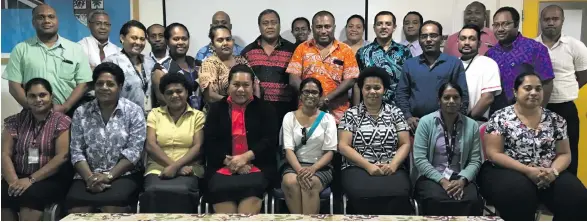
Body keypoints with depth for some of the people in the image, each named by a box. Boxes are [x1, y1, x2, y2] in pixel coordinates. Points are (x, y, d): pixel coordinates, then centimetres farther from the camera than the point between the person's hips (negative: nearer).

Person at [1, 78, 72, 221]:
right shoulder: (16, 121, 11)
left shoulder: (61, 121, -1)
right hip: (19, 177, 3)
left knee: (31, 193, -32)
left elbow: (62, 156, -11)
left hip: (51, 179, -3)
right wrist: (14, 181, -16)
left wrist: (31, 179, -19)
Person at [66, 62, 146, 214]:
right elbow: (76, 151, 4)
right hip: (88, 175, 2)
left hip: (123, 175, -2)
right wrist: (89, 177, -12)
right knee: (75, 206, -26)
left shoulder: (134, 111, 1)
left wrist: (109, 176, -14)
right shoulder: (81, 113, 9)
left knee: (111, 205, -30)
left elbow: (134, 151, -7)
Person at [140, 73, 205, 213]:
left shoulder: (198, 116, 11)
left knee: (181, 191, -35)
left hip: (188, 170, -1)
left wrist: (176, 166, -14)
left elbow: (198, 147, 1)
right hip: (158, 168, 1)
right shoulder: (155, 114, 15)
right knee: (153, 191, -33)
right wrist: (172, 165, -11)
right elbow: (151, 145, 3)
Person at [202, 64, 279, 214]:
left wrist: (246, 157, -13)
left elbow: (270, 141, 2)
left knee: (251, 187, -33)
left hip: (257, 167, -1)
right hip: (222, 167, 1)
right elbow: (209, 143, 6)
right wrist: (229, 161, -11)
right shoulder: (216, 109, 16)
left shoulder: (265, 109, 13)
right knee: (221, 187, -31)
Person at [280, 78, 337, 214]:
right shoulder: (289, 117, 7)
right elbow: (288, 149, -3)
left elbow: (330, 151, -2)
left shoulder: (327, 119, 5)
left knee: (310, 184, -34)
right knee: (290, 182, -33)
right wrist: (299, 170, -22)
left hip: (320, 167, -1)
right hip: (294, 165, 1)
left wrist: (313, 169, -20)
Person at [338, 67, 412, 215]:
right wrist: (368, 166, -12)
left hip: (391, 170, 1)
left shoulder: (395, 113, 14)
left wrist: (393, 164, -10)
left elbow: (405, 144, 9)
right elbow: (343, 146, 0)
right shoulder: (351, 114, 9)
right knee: (364, 195, -34)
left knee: (399, 195, -32)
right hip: (358, 169, -1)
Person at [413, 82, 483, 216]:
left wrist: (462, 180, -14)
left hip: (459, 178, 2)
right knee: (436, 199, -35)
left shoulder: (471, 125, 6)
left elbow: (475, 161, 4)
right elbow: (419, 159, -7)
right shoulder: (426, 122, -1)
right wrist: (442, 180, -16)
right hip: (431, 177, -2)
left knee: (472, 200, -30)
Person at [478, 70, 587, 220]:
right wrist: (528, 170, -18)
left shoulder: (555, 120, 10)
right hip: (508, 172, -4)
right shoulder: (500, 118, -2)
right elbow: (493, 153, -8)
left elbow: (564, 154, 11)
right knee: (519, 194, -36)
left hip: (549, 175, 4)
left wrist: (554, 171, -12)